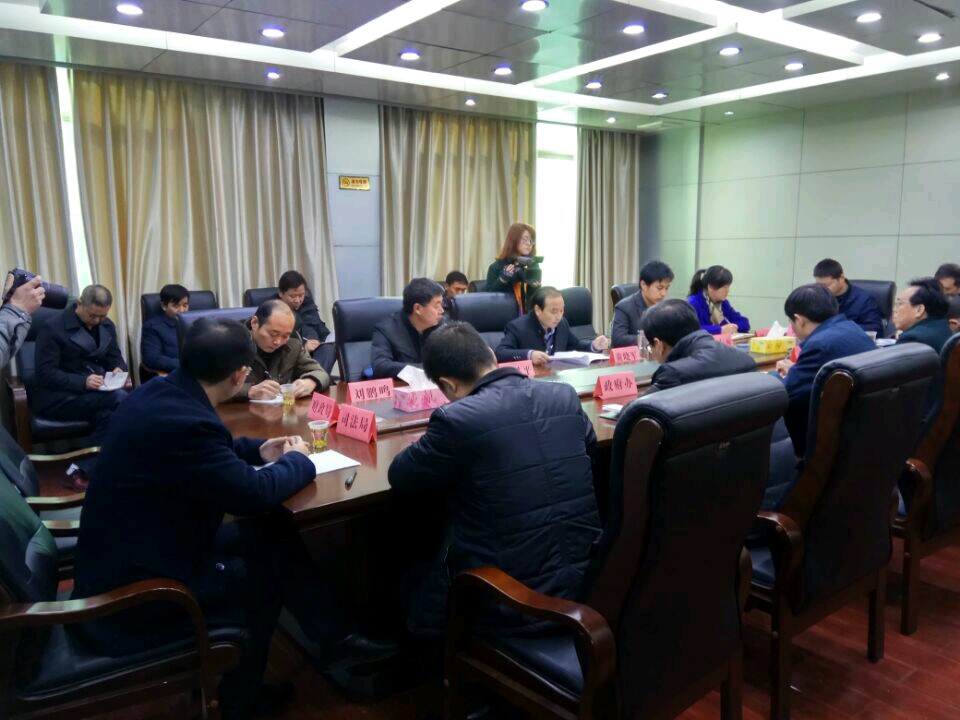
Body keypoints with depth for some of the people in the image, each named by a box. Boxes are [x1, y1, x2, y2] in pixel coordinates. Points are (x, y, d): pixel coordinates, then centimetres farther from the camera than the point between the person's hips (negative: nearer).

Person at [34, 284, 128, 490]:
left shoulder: (107, 326, 9)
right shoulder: (55, 328, -12)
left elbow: (115, 357, 14)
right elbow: (45, 373, -16)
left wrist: (119, 369, -12)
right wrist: (83, 382, -29)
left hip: (95, 391, 6)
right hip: (56, 396, -6)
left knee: (108, 416, -30)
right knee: (121, 399, -30)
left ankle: (80, 469, -20)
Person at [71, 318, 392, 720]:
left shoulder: (162, 391, -3)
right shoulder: (185, 420, -32)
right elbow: (255, 493, -23)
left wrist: (258, 449, 10)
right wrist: (297, 460, -5)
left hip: (125, 553, 8)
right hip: (131, 593, -8)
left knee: (270, 535, 7)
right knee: (266, 568, 9)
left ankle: (335, 640, 20)